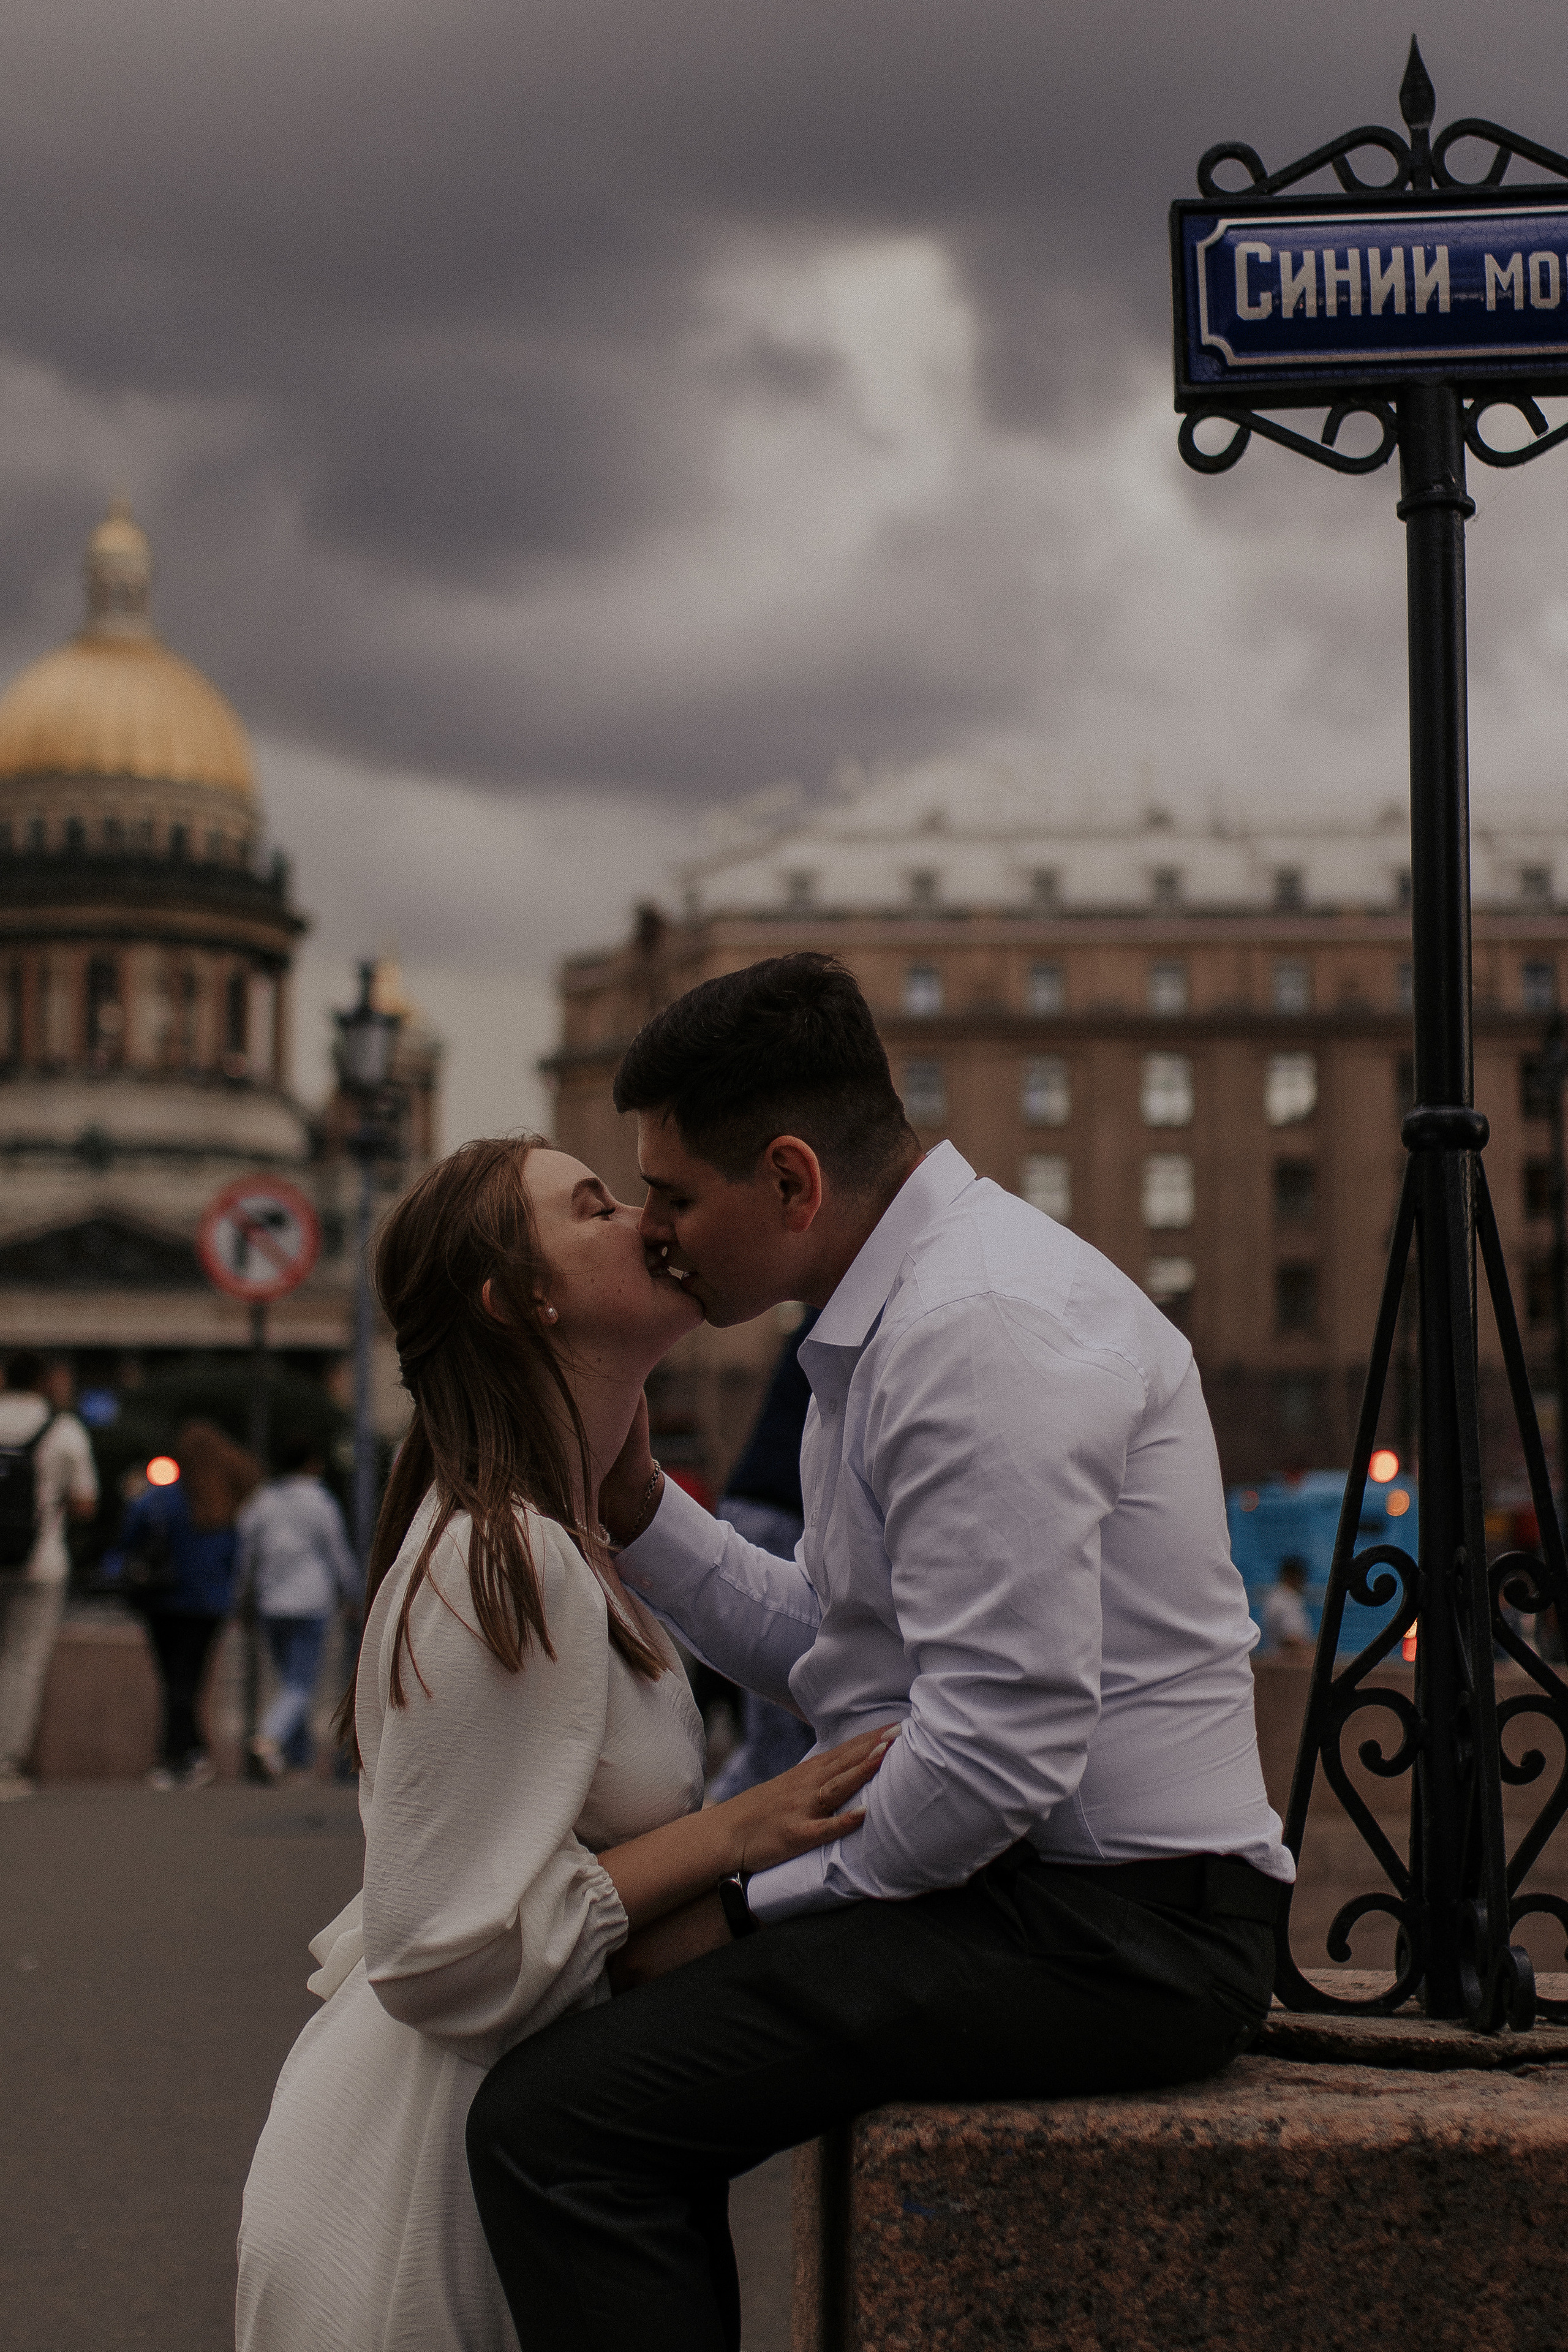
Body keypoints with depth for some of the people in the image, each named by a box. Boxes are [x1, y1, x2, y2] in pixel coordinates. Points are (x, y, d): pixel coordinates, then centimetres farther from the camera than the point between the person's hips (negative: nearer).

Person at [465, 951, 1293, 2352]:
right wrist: (636, 1503, 10)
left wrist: (752, 1913, -12)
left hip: (1110, 1927, -11)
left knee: (553, 2120, -19)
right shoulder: (900, 1312, 15)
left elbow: (1001, 1749, -24)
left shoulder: (978, 1327, -19)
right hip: (1024, 1889, 11)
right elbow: (835, 1660, 18)